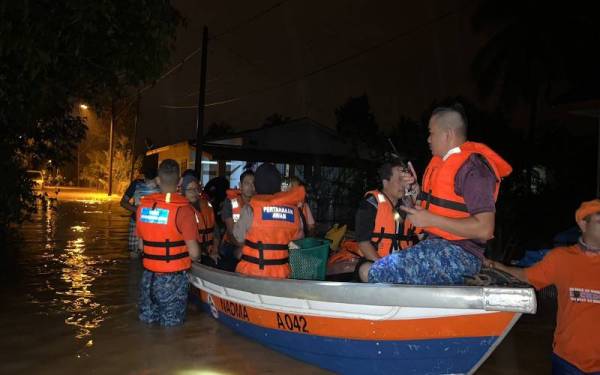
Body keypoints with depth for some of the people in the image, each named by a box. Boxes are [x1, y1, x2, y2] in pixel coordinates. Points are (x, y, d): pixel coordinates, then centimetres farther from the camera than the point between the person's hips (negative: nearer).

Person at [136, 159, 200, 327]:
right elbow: (194, 253, -18)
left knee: (147, 323, 22)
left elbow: (141, 245, 8)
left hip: (149, 276, 5)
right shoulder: (183, 208, -18)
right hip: (173, 279, -5)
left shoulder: (143, 205, -2)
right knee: (171, 326, 13)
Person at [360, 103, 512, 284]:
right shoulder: (443, 162, 16)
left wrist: (430, 220, -18)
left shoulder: (472, 167, -14)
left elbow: (484, 229, -22)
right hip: (436, 247, 10)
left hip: (457, 254, -10)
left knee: (368, 273, -19)